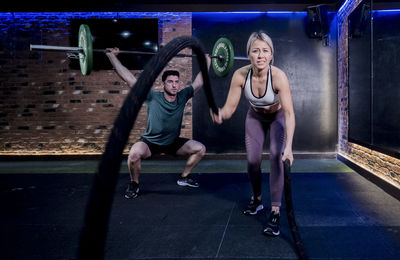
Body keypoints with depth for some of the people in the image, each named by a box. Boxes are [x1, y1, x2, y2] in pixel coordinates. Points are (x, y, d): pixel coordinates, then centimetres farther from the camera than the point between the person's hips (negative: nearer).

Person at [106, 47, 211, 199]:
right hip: (150, 142, -4)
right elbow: (129, 79, -21)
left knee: (200, 149, -9)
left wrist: (207, 62, 8)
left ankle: (184, 178, 14)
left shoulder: (182, 97, -10)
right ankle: (134, 184, -4)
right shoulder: (153, 98, -19)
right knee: (134, 154, -35)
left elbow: (199, 82, 2)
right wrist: (112, 56, -22)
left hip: (173, 142, 4)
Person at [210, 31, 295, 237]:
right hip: (255, 116, 2)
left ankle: (275, 212, -10)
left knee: (276, 157, -18)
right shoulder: (240, 75, -30)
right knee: (252, 159, 0)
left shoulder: (278, 76, -37)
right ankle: (257, 200, 28)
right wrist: (220, 114, -50)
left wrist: (289, 146, -50)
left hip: (277, 116, -2)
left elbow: (289, 113, -40)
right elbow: (230, 107, -26)